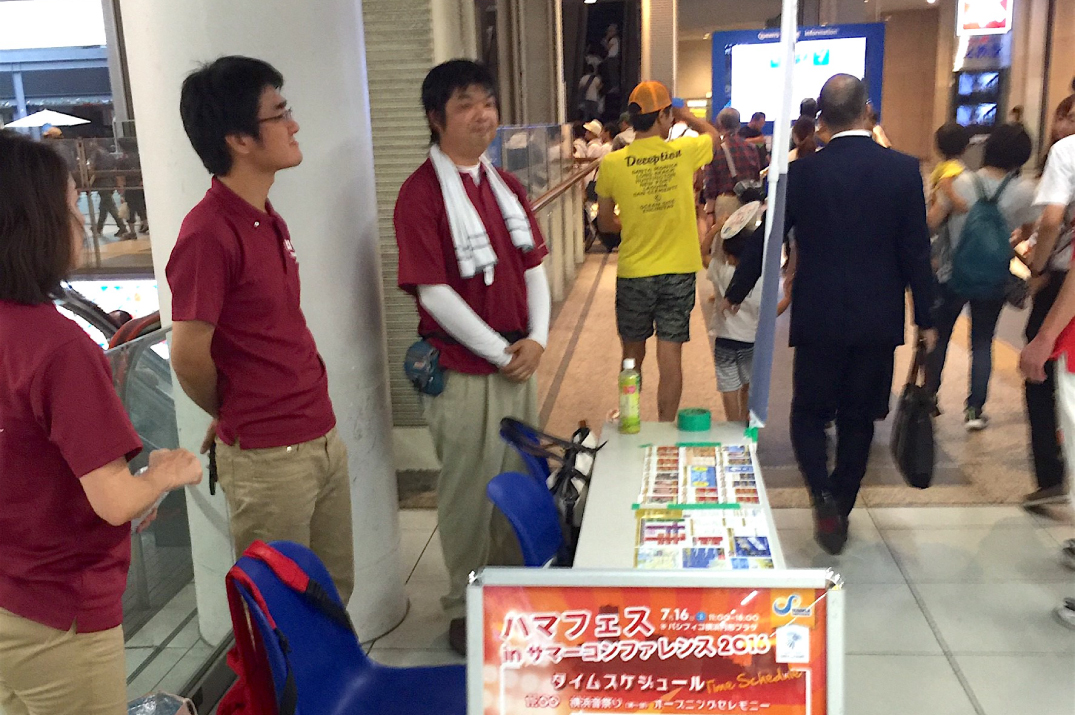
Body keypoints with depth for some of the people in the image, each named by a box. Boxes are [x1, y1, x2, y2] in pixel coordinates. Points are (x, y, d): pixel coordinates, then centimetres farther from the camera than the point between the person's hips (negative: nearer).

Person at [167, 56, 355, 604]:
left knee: (335, 590, 20)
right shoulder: (208, 233, -20)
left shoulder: (267, 220, 9)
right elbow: (189, 357, -17)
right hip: (267, 457, -8)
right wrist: (233, 418, 1)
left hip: (322, 439, 8)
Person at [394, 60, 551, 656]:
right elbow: (433, 293, -18)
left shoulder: (505, 185, 10)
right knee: (469, 493, 5)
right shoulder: (422, 193, -13)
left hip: (518, 360, 7)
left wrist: (536, 338, -3)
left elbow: (533, 267, 11)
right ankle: (465, 608, 23)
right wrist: (499, 352, -15)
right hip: (463, 370, -7)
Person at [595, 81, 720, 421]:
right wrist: (684, 115, 26)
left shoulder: (612, 164, -9)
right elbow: (713, 135, 16)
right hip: (679, 271, 0)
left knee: (632, 356, 17)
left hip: (633, 273, 1)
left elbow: (605, 223, 6)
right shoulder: (685, 152, -9)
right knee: (670, 358, 6)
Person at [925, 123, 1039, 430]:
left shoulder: (961, 182, -15)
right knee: (983, 343, 12)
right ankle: (975, 410, 12)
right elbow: (1027, 232, 5)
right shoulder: (1024, 191, -10)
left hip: (952, 275, -1)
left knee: (939, 337, 16)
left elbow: (931, 223, -14)